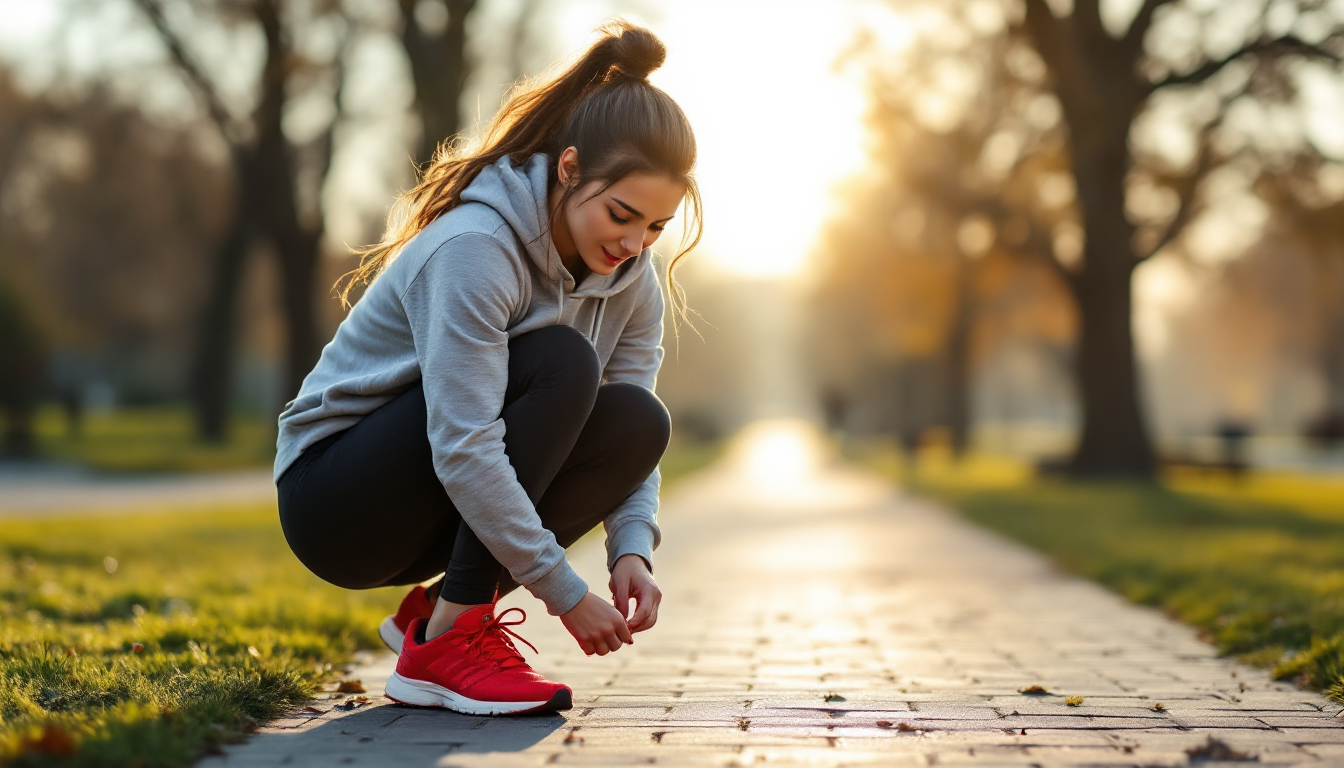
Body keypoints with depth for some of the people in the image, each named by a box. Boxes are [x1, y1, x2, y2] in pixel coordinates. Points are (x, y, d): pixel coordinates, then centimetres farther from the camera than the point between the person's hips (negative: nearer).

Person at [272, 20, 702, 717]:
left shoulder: (630, 275, -2)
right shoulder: (474, 247, -26)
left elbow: (623, 437, -1)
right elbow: (464, 450, -32)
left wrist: (631, 550, -20)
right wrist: (568, 595, -29)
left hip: (462, 498, 7)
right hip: (331, 499, -7)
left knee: (640, 423, -15)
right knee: (561, 363, -26)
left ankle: (441, 610, -3)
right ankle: (444, 643, -23)